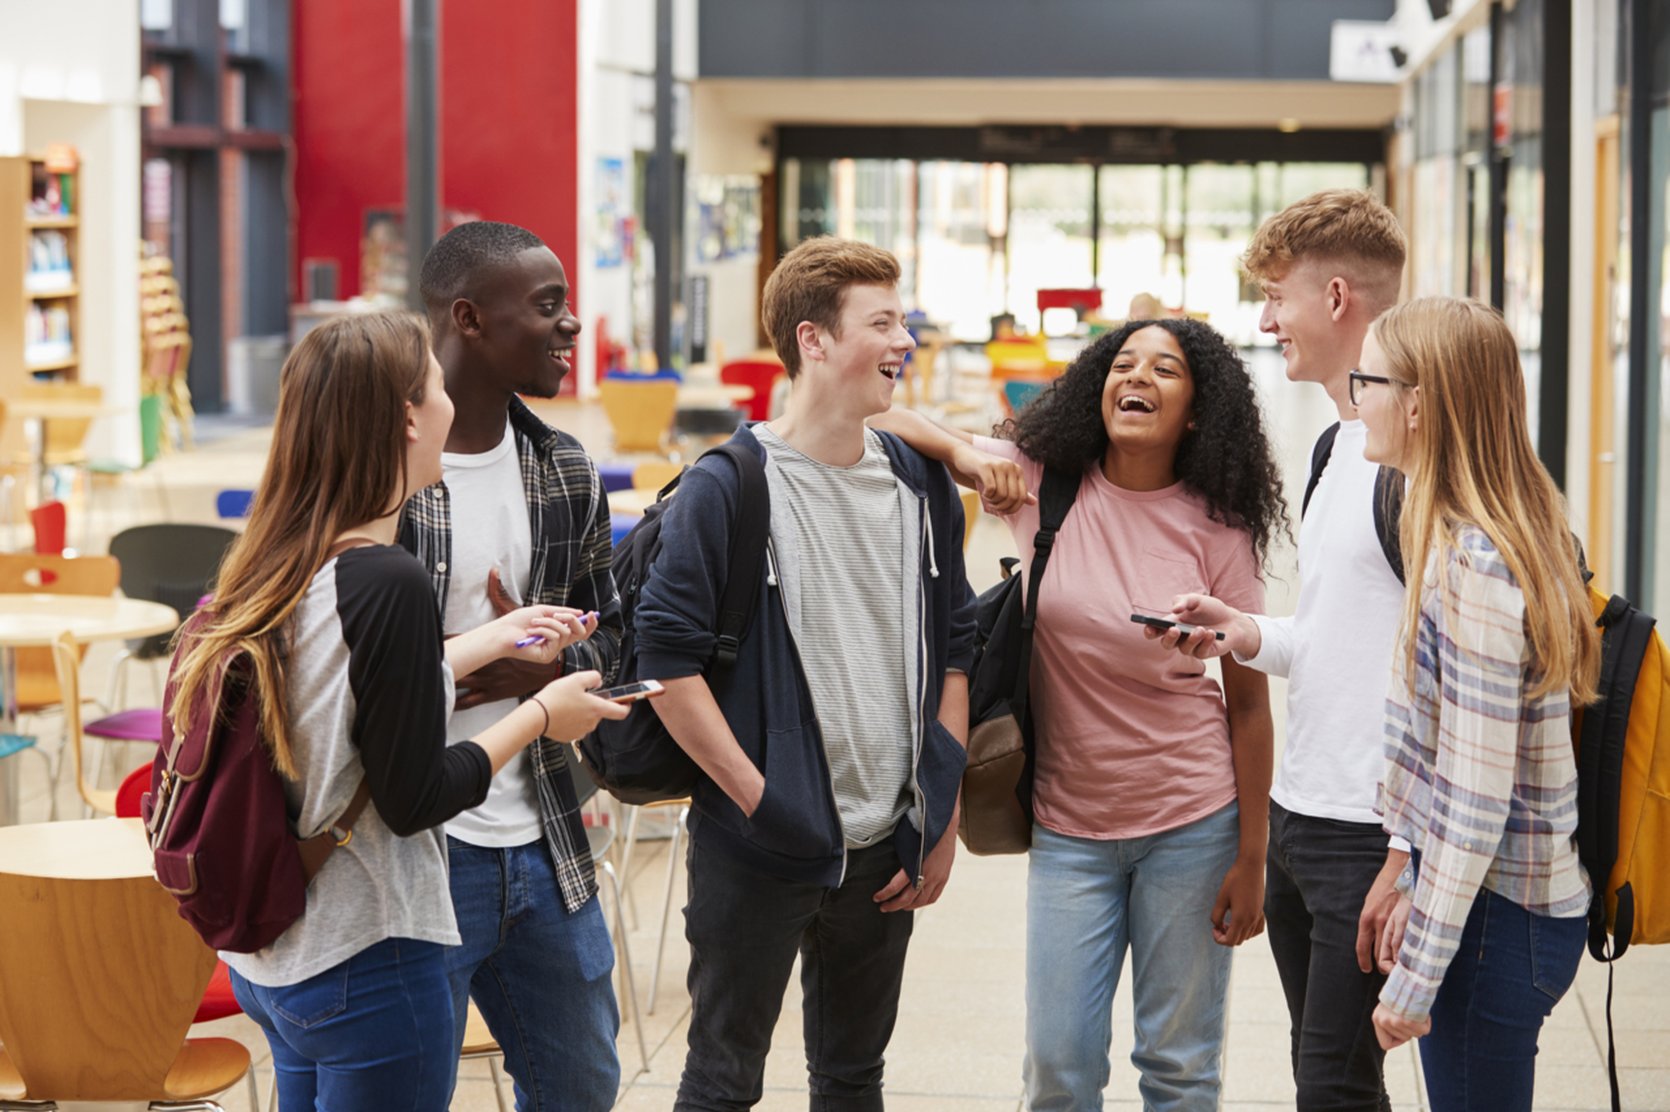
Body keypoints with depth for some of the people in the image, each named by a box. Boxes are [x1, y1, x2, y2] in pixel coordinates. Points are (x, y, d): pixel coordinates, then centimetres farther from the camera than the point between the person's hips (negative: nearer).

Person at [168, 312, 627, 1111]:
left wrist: (490, 641, 20)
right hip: (363, 963, -8)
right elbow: (415, 798, -18)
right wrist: (540, 715, -5)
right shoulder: (387, 582, -22)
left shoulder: (277, 563, 2)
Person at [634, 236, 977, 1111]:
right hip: (758, 849, -5)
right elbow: (667, 658, -13)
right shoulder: (727, 489, -10)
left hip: (885, 855, 5)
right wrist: (757, 796, -15)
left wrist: (941, 818, 7)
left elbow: (954, 651, 11)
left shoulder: (923, 487, 7)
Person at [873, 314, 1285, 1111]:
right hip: (1069, 823, 1)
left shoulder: (1216, 530, -7)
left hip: (1190, 820, -1)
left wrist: (1250, 858, -5)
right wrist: (966, 457, -20)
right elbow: (879, 421, -1)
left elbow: (1248, 700, -4)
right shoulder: (1042, 479, -4)